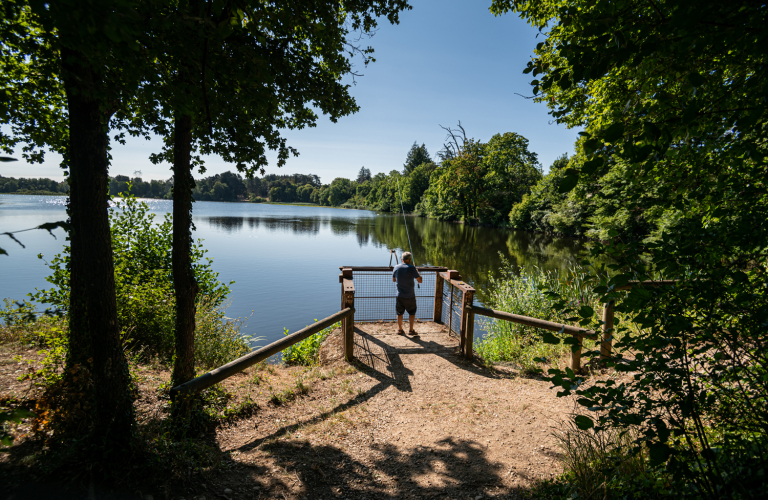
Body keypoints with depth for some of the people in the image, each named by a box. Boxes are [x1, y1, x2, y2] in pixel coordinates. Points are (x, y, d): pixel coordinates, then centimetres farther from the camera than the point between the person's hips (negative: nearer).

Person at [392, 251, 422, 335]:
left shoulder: (396, 267, -2)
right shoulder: (411, 268, -15)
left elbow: (393, 280, 14)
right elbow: (420, 280, -8)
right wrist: (418, 273, 8)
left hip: (399, 296, 3)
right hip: (410, 296, -3)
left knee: (400, 313, 16)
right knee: (412, 313, 15)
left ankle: (399, 329, 23)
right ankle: (411, 330, 19)